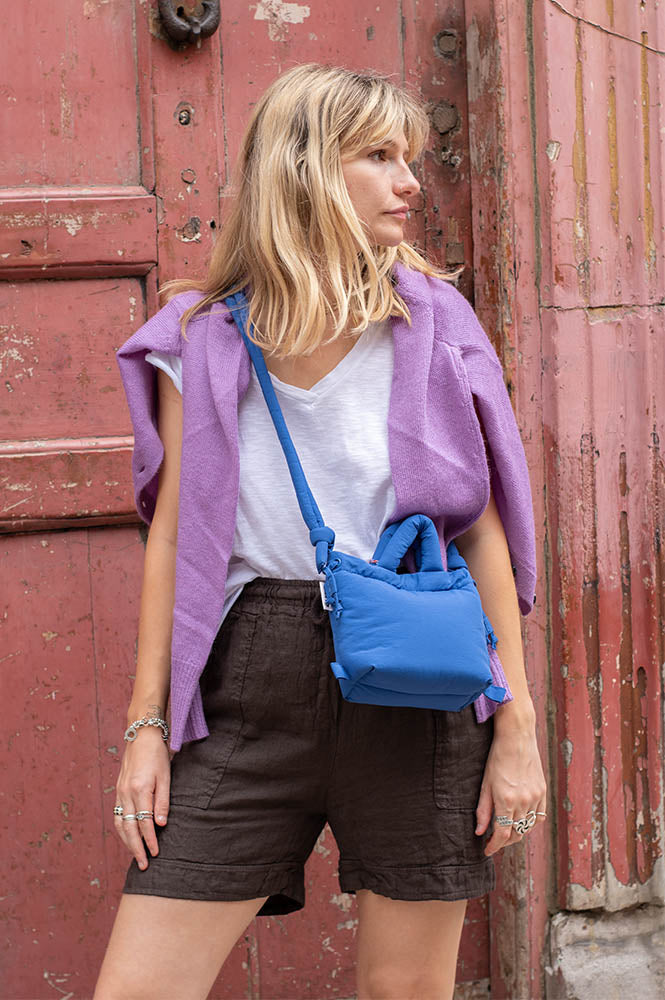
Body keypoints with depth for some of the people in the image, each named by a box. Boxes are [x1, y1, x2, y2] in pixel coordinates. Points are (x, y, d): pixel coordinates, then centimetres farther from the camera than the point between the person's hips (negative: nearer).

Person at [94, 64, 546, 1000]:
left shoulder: (432, 323, 3)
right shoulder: (201, 338, 4)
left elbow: (483, 529, 3)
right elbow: (173, 533, 7)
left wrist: (518, 724, 0)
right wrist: (147, 721, 4)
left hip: (414, 688, 0)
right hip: (251, 686, 1)